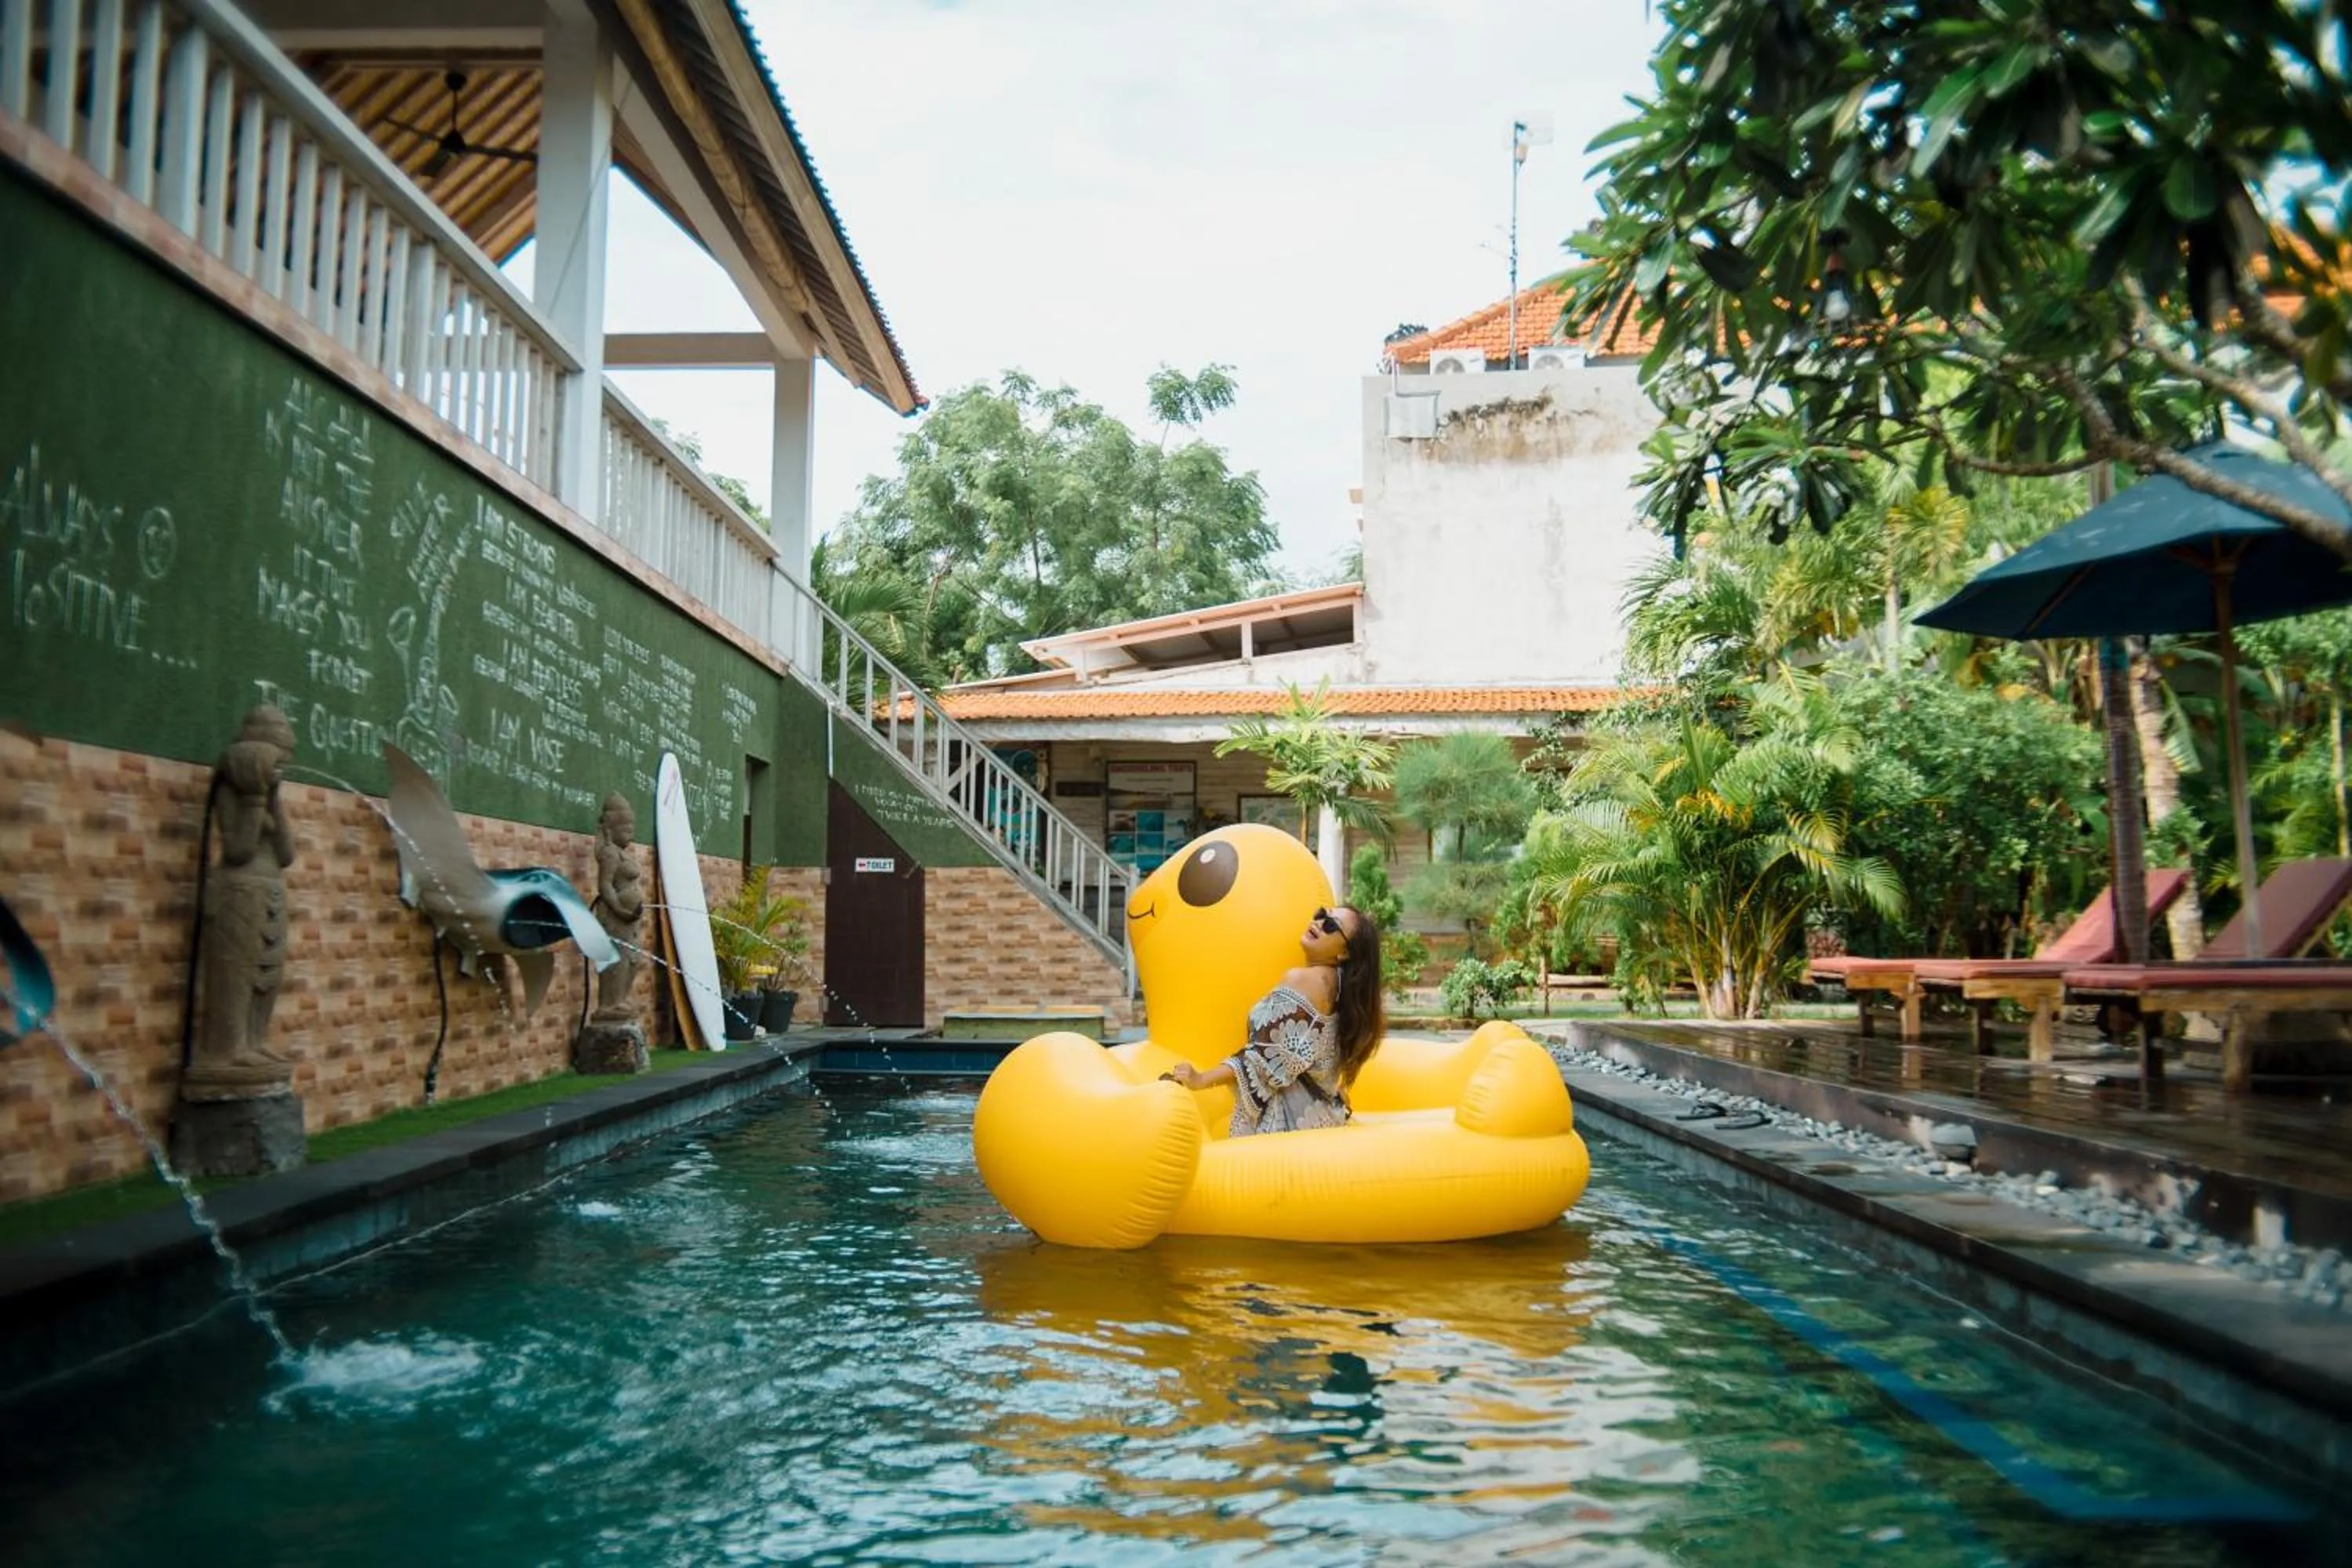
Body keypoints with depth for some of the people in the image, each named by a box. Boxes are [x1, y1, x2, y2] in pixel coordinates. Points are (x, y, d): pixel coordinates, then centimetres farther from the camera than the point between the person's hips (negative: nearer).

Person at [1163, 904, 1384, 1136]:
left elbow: (1270, 1057, -21)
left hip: (1292, 1117, -10)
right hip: (1318, 1112, 10)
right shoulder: (1338, 981, 9)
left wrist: (1201, 1079, -24)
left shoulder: (1301, 980, -17)